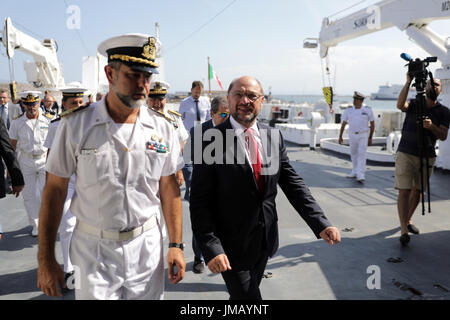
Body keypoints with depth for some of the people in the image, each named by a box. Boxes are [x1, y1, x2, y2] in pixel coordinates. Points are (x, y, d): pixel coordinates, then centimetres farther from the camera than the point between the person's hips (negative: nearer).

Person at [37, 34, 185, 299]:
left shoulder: (163, 129, -2)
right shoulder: (75, 125, -8)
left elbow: (169, 188, 5)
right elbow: (55, 190, -4)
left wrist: (176, 245, 3)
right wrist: (45, 259, -3)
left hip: (147, 245, 2)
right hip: (93, 248, -1)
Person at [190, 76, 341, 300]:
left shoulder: (274, 136, 1)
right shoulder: (211, 140, -15)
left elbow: (292, 183, 2)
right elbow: (199, 200, -15)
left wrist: (321, 225, -8)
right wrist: (211, 248, -22)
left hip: (264, 240, 6)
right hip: (231, 245, -5)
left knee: (244, 292, 25)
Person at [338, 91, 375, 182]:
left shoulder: (367, 110, -5)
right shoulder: (348, 110, -2)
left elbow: (372, 124, 2)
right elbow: (343, 124, 2)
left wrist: (370, 138, 1)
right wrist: (340, 137, -1)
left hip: (363, 135, -3)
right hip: (352, 135, 3)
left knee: (361, 154, -13)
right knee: (353, 154, 13)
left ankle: (360, 176, -19)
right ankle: (355, 172, 31)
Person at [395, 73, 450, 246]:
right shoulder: (414, 104, 1)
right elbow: (400, 105, -22)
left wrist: (431, 126, -23)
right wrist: (408, 82, -26)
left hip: (427, 157, 3)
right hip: (405, 154, -2)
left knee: (417, 191, 13)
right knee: (404, 191, -9)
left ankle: (408, 220, 34)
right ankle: (403, 229, -8)